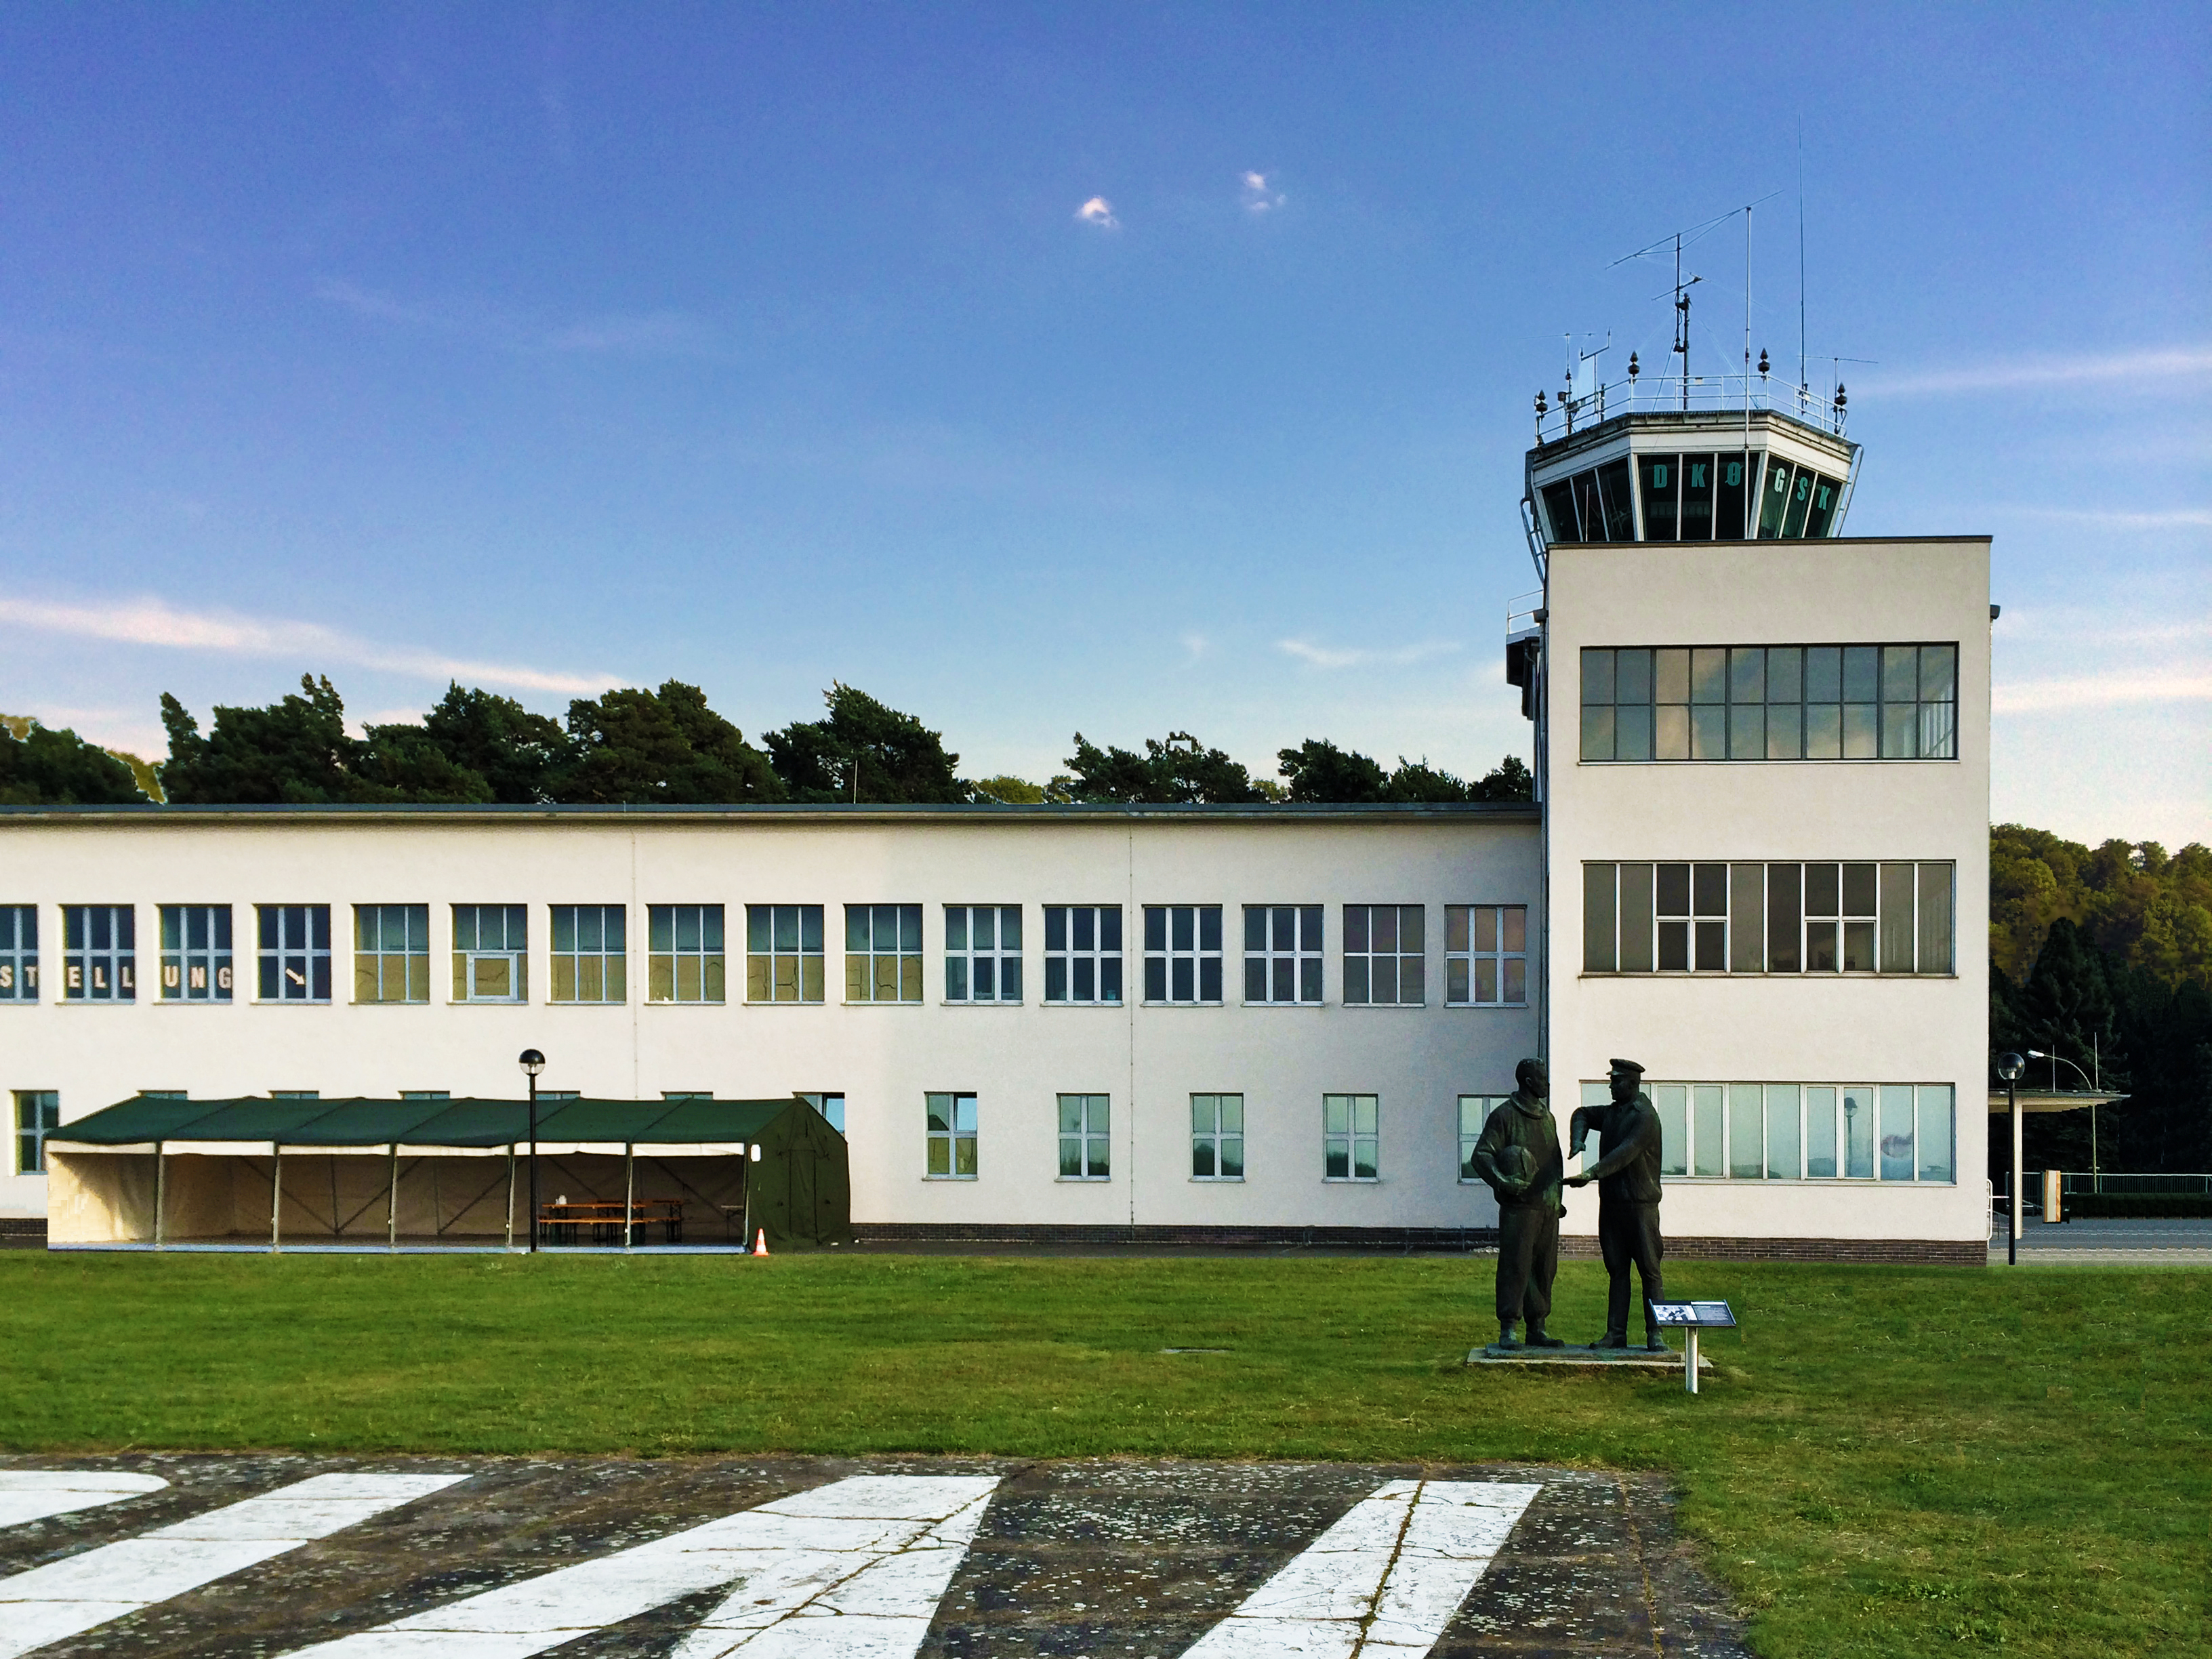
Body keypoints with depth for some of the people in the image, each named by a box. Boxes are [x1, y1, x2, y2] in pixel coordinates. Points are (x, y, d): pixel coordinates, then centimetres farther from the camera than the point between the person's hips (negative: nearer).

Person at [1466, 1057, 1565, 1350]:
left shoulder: (1547, 1117, 17)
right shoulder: (1505, 1116, -6)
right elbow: (1480, 1156, -11)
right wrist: (1500, 1180, -26)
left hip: (1548, 1207, 7)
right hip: (1519, 1206, -7)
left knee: (1544, 1269, 8)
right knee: (1515, 1267, -8)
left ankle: (1537, 1328, 15)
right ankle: (1507, 1330, -4)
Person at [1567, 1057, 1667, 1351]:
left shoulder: (1645, 1117, -11)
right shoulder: (1611, 1112, 15)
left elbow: (1625, 1153, -23)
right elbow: (1582, 1115, 32)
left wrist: (1592, 1174, -31)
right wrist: (1577, 1144, 13)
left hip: (1640, 1205, -7)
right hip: (1611, 1203, 7)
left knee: (1649, 1271, -4)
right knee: (1617, 1270, 7)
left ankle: (1654, 1334, -2)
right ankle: (1616, 1333, 8)